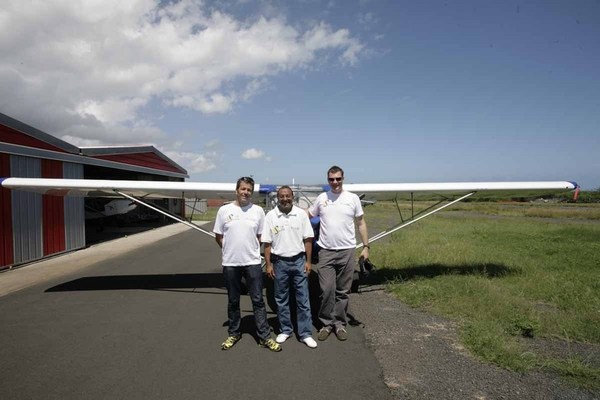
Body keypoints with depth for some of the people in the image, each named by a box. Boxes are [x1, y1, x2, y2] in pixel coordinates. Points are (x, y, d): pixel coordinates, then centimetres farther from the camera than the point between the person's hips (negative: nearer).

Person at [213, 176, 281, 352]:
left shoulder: (258, 211, 0)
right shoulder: (224, 210, -1)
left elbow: (260, 236, 6)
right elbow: (218, 236, 6)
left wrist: (250, 251, 3)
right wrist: (230, 251, 7)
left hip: (252, 262, 0)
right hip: (230, 263, 1)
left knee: (258, 300, 4)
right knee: (233, 301, 14)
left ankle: (264, 337, 13)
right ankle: (234, 333, 30)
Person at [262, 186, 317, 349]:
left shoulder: (301, 214, -1)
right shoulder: (270, 216, -2)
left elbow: (308, 239, 2)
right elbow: (267, 243, -1)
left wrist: (308, 261, -2)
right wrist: (268, 264, -4)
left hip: (299, 261, 0)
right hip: (280, 262, 0)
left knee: (303, 299, 4)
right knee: (281, 299, 11)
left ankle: (305, 333, 13)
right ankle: (285, 330, 26)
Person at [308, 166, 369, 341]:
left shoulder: (353, 198, 1)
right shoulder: (321, 198, 4)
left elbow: (361, 224, 6)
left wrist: (366, 247, 2)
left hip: (347, 251, 0)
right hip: (326, 252, 0)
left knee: (343, 291, 9)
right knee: (327, 290, -1)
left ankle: (340, 324, 23)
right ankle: (326, 323, 16)